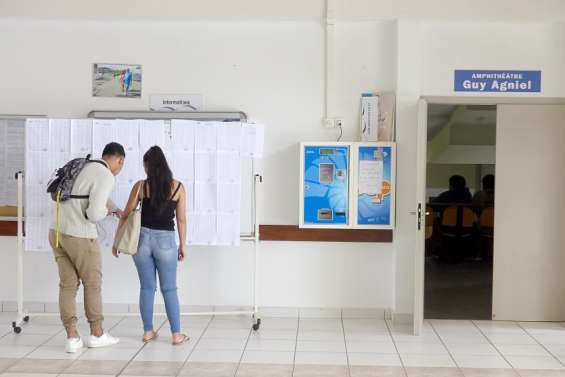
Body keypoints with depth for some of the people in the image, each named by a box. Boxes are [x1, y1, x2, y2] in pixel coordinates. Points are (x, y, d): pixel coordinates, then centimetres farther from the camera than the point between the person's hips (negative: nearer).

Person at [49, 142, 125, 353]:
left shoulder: (83, 167, 16)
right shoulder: (106, 176, -14)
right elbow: (94, 213, -23)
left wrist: (116, 209, 40)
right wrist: (106, 211, -1)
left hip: (57, 232, 8)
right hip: (80, 236, -8)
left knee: (67, 285, 11)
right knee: (92, 284, 9)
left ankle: (72, 337, 12)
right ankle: (97, 334, 21)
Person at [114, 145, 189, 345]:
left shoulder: (141, 186, -2)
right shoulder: (177, 187, -1)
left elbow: (125, 216, 2)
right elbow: (181, 220, 1)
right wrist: (182, 245, 11)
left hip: (142, 238, 1)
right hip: (166, 240, -1)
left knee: (147, 287, 12)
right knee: (169, 289, 7)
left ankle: (148, 331, 18)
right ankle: (177, 334, 8)